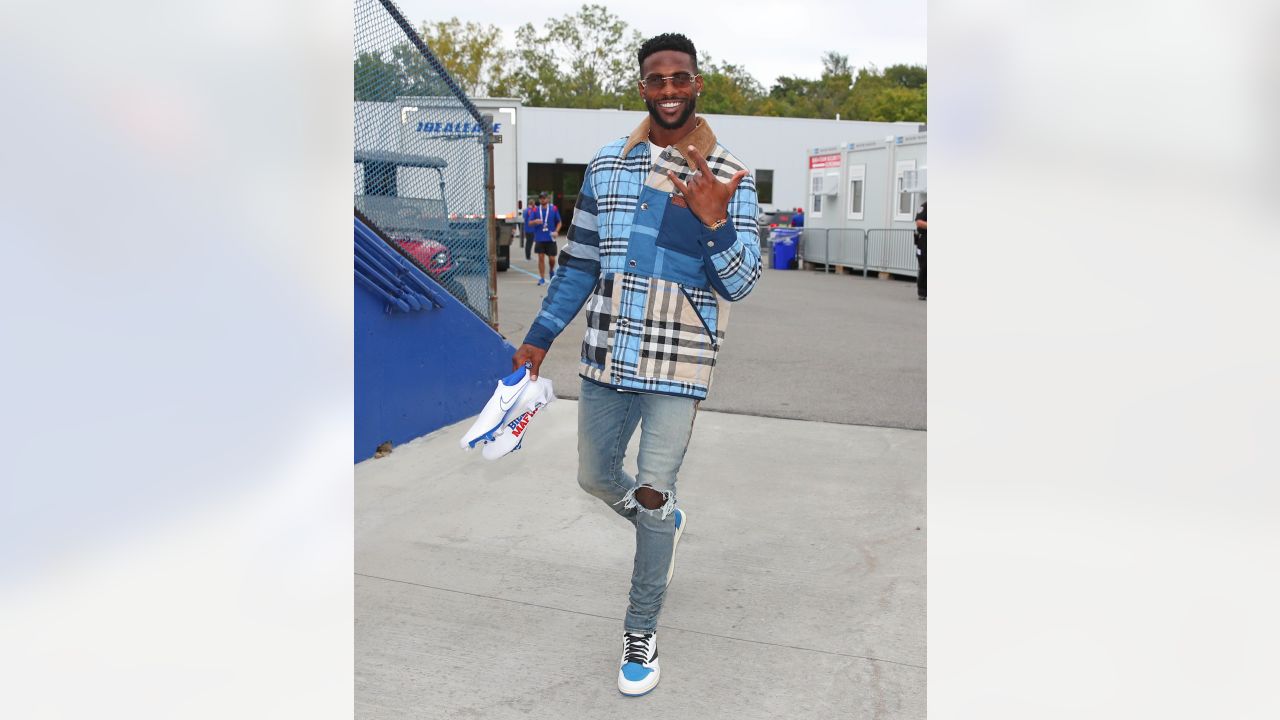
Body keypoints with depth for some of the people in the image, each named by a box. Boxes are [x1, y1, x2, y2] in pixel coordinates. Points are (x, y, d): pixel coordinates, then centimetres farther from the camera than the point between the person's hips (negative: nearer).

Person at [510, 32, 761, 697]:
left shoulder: (731, 178, -4)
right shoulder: (606, 166, 4)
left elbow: (740, 285, -10)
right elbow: (578, 265, 11)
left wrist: (714, 220, -28)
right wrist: (539, 338, 10)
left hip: (678, 365, -4)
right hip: (606, 356, 4)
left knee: (652, 496, -2)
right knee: (595, 478, 16)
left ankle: (641, 635, 18)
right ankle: (664, 524, 48)